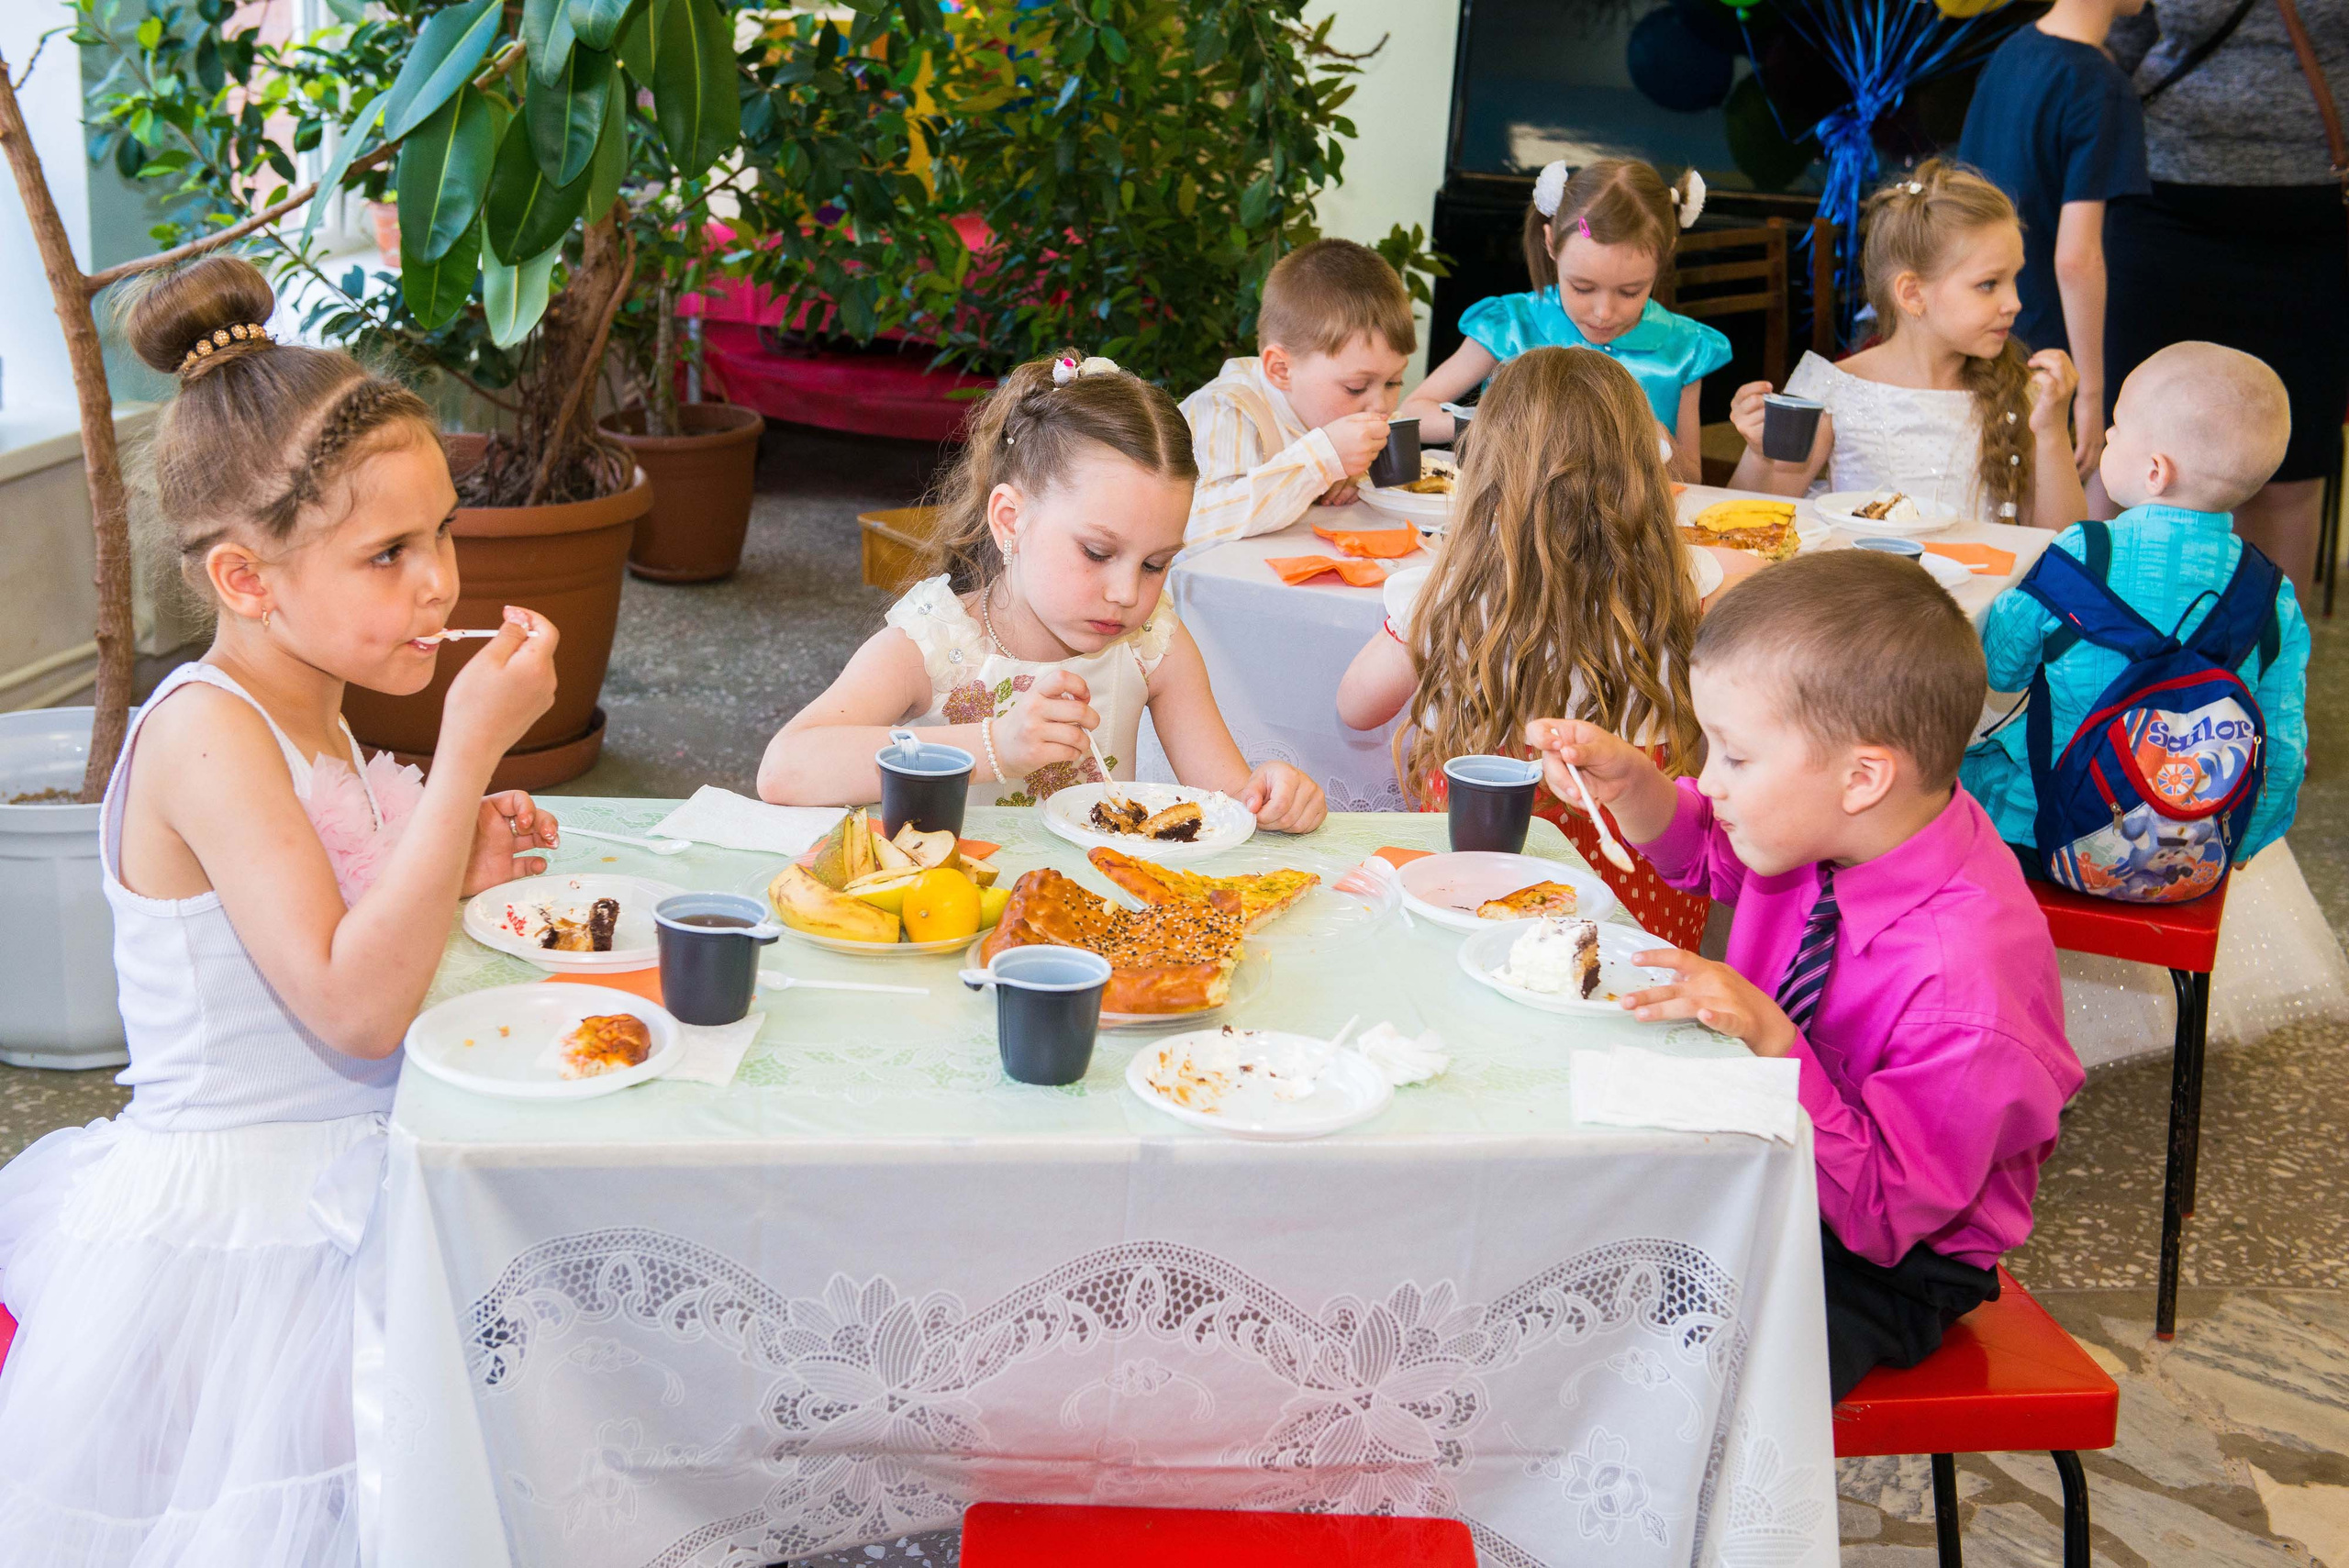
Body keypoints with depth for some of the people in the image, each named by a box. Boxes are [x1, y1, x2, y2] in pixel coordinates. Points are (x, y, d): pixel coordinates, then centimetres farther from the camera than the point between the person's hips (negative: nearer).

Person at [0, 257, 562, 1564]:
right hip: (235, 1244, -9)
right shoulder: (207, 736, -21)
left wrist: (452, 876, 1)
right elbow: (354, 1011, -30)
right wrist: (470, 751, -29)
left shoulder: (305, 714, 8)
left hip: (328, 1198, 9)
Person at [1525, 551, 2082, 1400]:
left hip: (1879, 1266, -8)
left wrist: (1772, 1040, -36)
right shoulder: (1825, 824, -11)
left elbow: (1881, 1213, -26)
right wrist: (1629, 779, -7)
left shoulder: (1966, 986, -34)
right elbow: (1701, 851, 15)